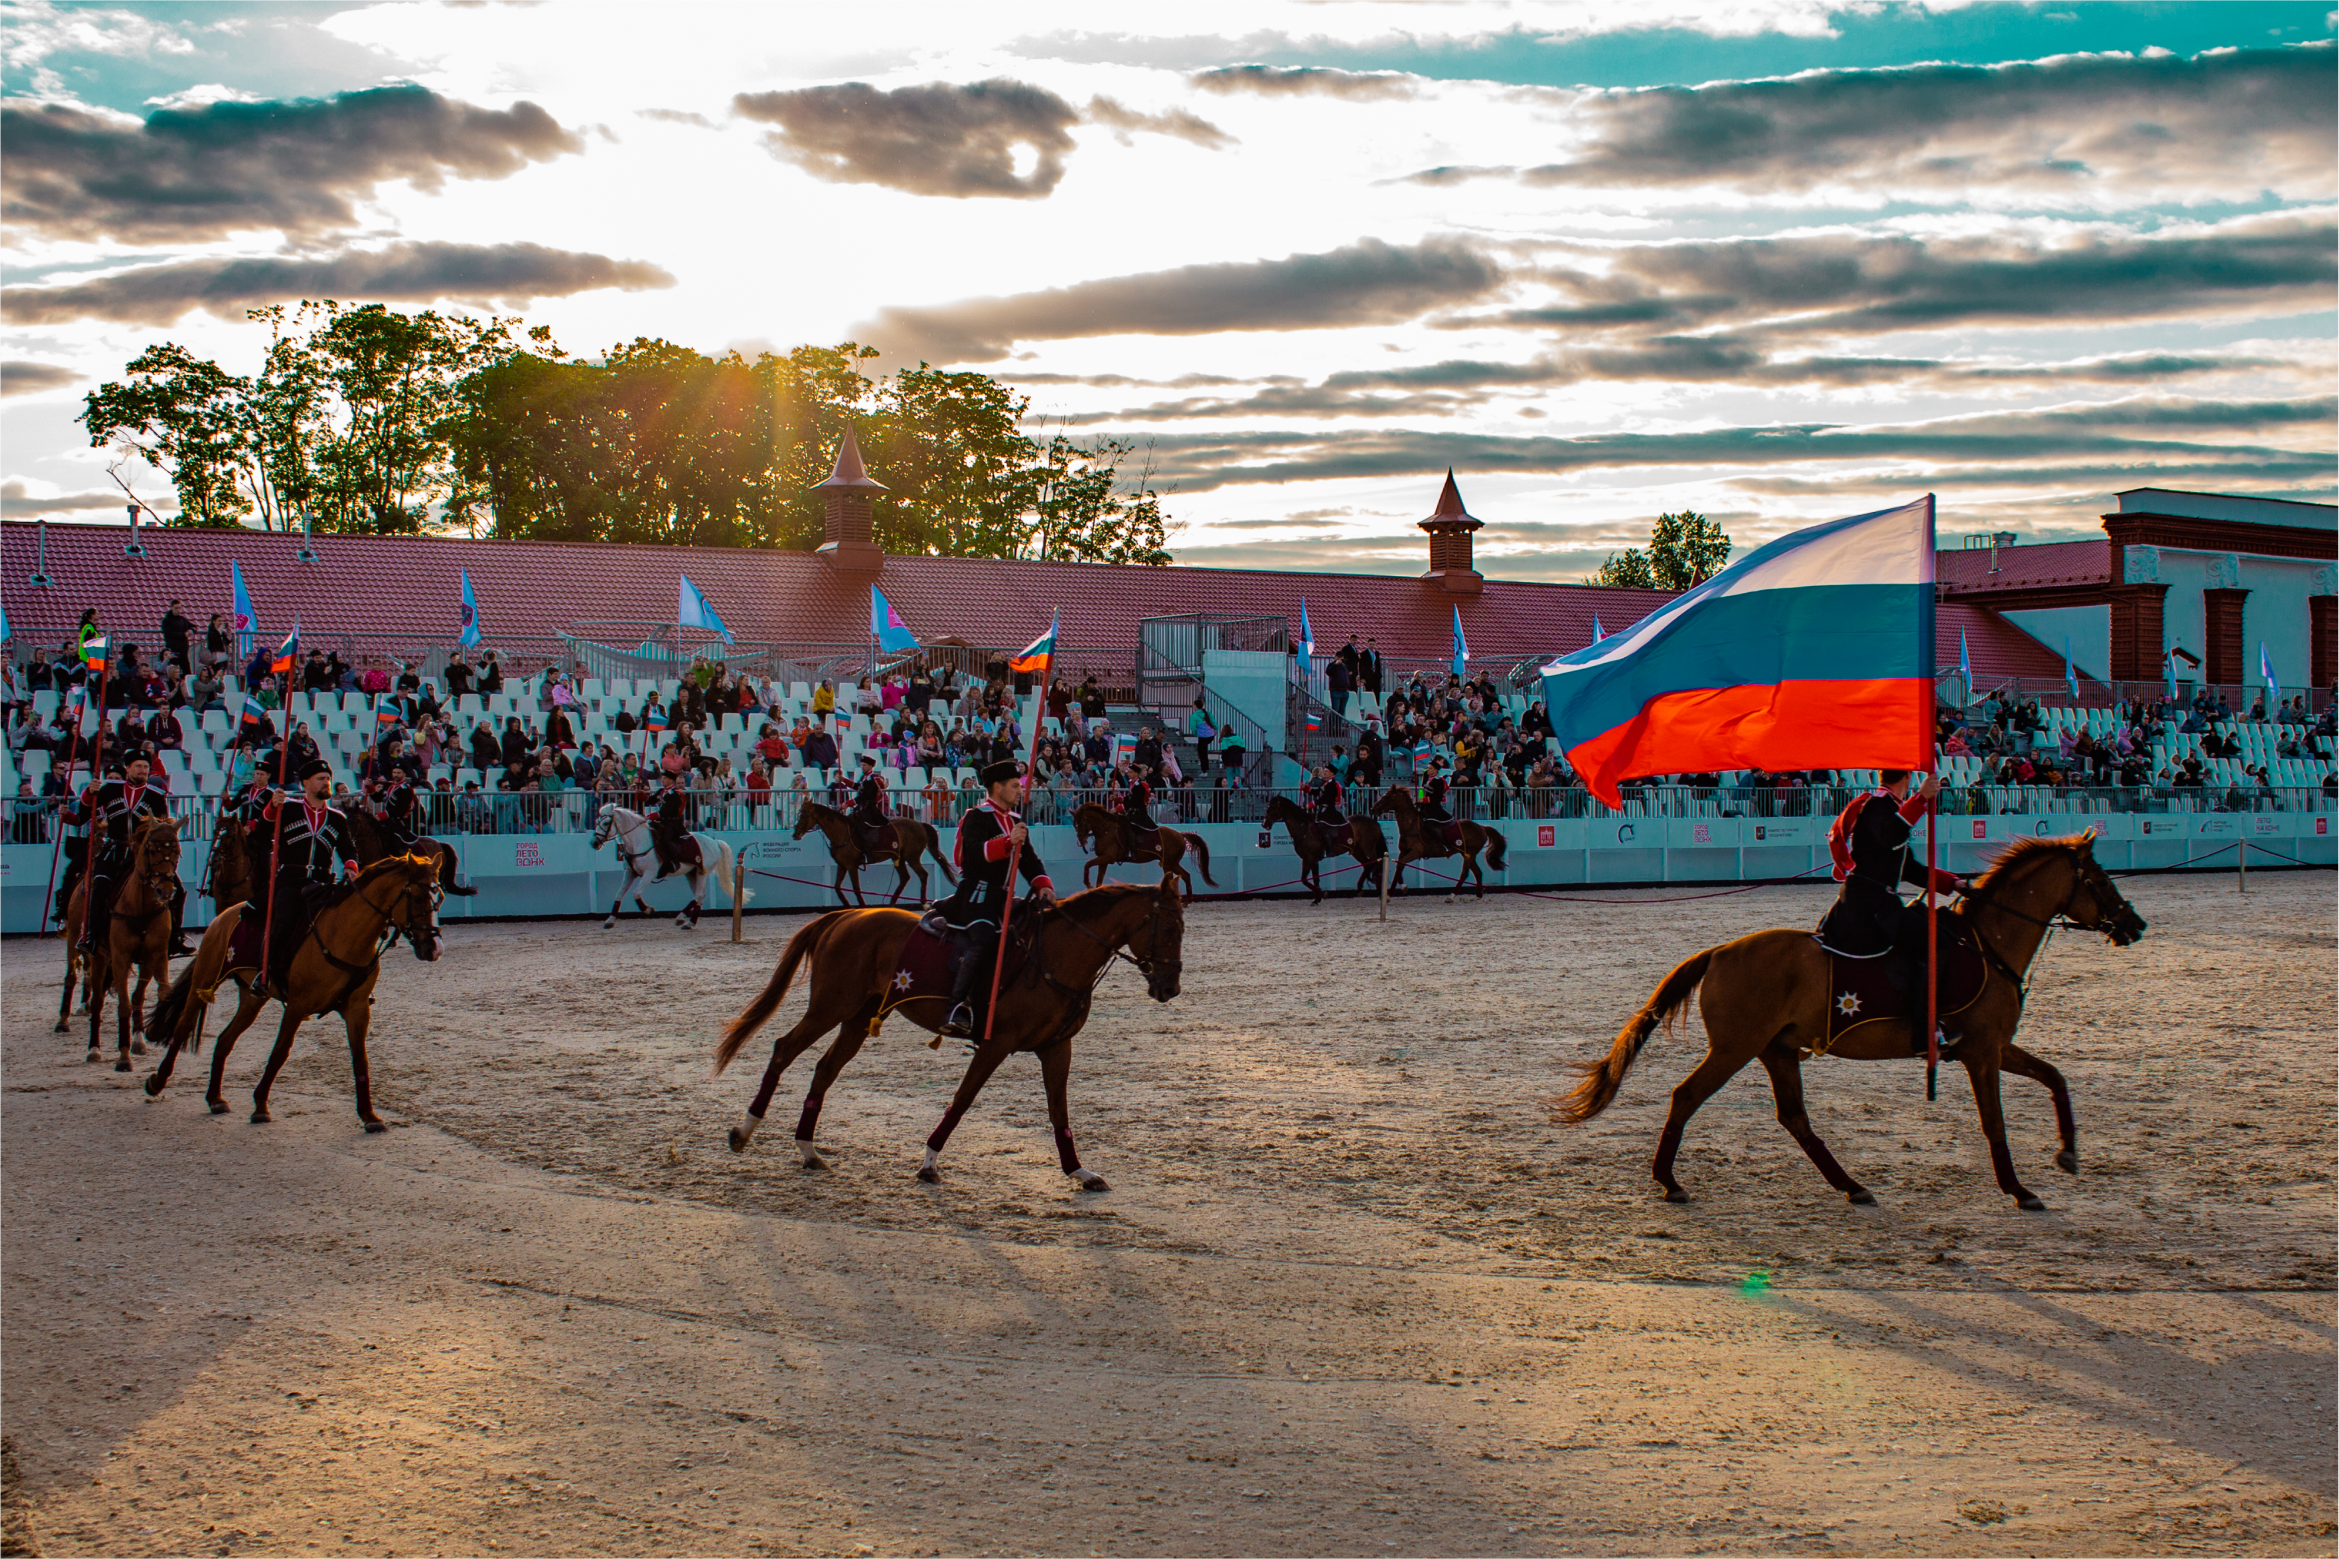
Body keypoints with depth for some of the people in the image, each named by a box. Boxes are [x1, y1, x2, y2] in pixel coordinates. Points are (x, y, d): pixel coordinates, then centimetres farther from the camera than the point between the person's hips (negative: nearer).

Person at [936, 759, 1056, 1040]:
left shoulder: (1016, 821, 20)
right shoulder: (977, 818, -6)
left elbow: (1029, 859, 17)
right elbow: (974, 853, -23)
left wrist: (1043, 885, -1)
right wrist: (1008, 842, -36)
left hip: (1003, 897, 9)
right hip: (976, 893, -9)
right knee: (982, 941, -29)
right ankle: (958, 1009, -36)